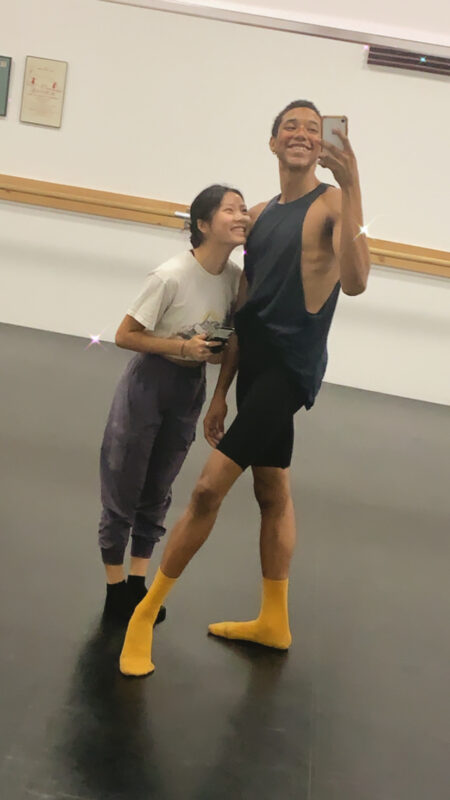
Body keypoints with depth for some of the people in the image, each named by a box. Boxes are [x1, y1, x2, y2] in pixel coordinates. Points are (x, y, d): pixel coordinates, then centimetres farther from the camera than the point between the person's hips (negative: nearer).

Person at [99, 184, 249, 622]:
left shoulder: (236, 276, -7)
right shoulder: (171, 276, -25)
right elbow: (125, 335, -18)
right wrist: (184, 346, -24)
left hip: (190, 390, 6)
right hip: (148, 384, -5)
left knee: (158, 491, 16)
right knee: (123, 489, 5)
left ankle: (138, 583, 29)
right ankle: (115, 587, 21)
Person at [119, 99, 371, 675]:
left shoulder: (331, 203, -9)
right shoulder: (259, 215, 11)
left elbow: (354, 281, -28)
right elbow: (244, 309, 14)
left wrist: (351, 187, -35)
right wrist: (221, 390, 14)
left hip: (292, 366, -8)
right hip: (256, 364, 8)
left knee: (209, 488, -11)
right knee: (272, 490, 16)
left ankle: (147, 612, 3)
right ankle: (274, 622, 30)